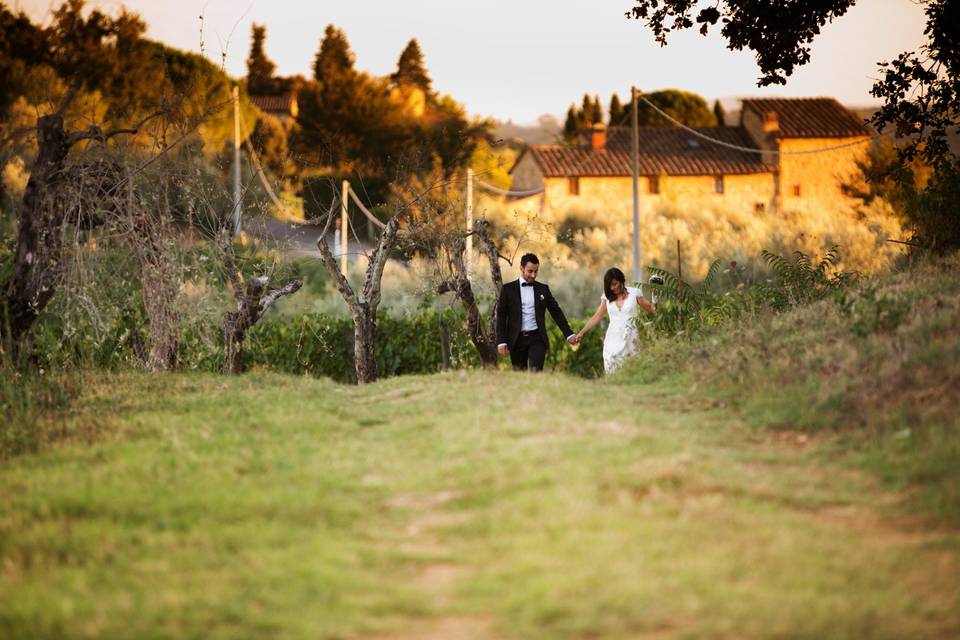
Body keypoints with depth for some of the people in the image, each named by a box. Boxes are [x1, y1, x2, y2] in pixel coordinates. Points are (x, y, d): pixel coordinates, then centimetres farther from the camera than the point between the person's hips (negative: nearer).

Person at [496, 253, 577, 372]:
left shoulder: (543, 289, 9)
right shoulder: (508, 289, 3)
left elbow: (556, 312, 10)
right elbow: (501, 316, 1)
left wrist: (569, 334, 1)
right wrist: (501, 341, -7)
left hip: (537, 339, 0)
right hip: (517, 340, 0)